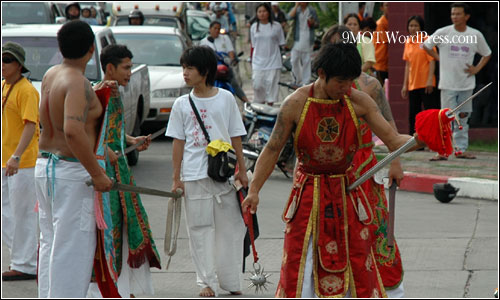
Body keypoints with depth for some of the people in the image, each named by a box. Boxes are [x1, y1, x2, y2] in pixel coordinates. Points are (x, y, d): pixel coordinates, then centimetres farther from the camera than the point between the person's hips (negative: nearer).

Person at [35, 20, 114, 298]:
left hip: (44, 166, 9)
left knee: (50, 243, 15)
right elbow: (73, 131, -32)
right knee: (72, 247, -5)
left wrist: (95, 95, 26)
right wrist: (97, 173, -28)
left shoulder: (50, 75, 7)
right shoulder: (78, 84, -19)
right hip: (71, 172, -9)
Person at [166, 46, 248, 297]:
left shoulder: (225, 99, 2)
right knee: (200, 228, 2)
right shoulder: (182, 104, 3)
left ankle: (230, 279, 15)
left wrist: (241, 170, 4)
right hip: (194, 175, 0)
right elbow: (178, 142, 5)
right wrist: (176, 178, 1)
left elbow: (236, 136, 6)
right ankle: (207, 281, 11)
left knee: (230, 225, 3)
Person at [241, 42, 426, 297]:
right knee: (300, 267, 0)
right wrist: (254, 190, -8)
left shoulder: (358, 102, -5)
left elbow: (393, 140, -5)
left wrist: (421, 140, -25)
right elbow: (272, 150, -3)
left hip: (347, 194, 1)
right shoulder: (296, 104, -9)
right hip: (308, 195, -1)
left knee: (356, 266, 4)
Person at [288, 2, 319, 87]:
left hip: (308, 39, -1)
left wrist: (313, 23, -12)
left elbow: (317, 24, 11)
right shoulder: (296, 9, 7)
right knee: (294, 60, -2)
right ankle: (298, 80, 15)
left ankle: (305, 82, 7)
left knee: (306, 61, 1)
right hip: (297, 39, 1)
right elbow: (290, 17, -14)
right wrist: (296, 6, -13)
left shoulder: (312, 10, 6)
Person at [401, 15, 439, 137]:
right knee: (414, 115, 8)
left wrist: (430, 80, -17)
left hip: (425, 84, -6)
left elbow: (432, 61, -8)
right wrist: (405, 85, 12)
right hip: (412, 85, 6)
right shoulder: (408, 43, 12)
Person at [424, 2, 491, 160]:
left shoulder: (476, 35, 2)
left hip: (467, 83, 3)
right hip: (448, 83, -3)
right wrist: (439, 59, 2)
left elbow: (487, 54, 16)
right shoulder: (443, 33, -4)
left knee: (463, 117, 6)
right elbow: (426, 45, 11)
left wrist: (477, 69, 2)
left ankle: (461, 149, 11)